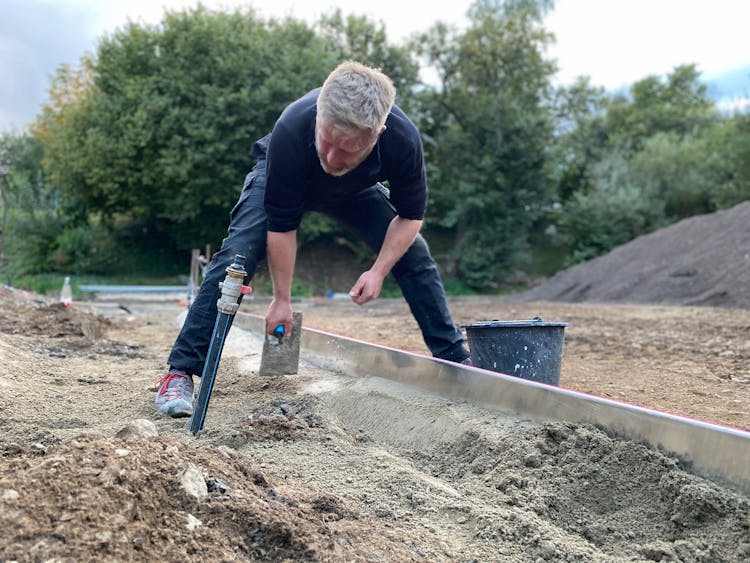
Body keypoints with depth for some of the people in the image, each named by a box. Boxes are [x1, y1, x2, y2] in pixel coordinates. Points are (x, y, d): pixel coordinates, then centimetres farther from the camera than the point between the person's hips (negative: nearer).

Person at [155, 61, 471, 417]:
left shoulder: (403, 139, -37)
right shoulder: (290, 130, -43)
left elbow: (410, 215, -18)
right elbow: (281, 225, -31)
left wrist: (378, 271, -28)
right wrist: (282, 299, -24)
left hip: (356, 190, 3)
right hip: (280, 181, -2)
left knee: (414, 255, -6)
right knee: (237, 255, -23)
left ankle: (456, 361, 8)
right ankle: (180, 372, -19)